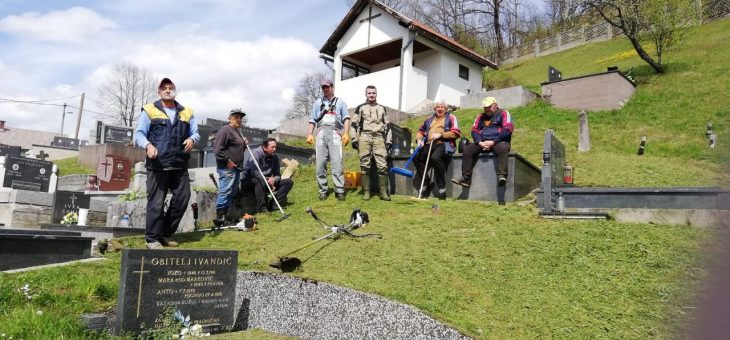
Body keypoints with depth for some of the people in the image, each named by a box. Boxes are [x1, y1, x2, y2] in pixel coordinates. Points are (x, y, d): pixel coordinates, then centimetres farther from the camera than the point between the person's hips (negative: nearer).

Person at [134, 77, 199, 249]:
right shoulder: (150, 110, 6)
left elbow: (195, 132, 15)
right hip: (157, 165, -4)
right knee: (156, 202, -3)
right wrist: (148, 145, -18)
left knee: (182, 199, 5)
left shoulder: (186, 112, 16)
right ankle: (153, 238, 9)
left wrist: (192, 139, -9)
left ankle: (166, 234, 21)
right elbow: (138, 134, 3)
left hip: (180, 165, 4)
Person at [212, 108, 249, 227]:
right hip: (227, 168, -10)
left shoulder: (237, 132, 22)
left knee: (232, 192, 12)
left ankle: (226, 215, 19)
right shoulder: (225, 130, -10)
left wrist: (244, 144, 13)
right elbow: (218, 149, -18)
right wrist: (227, 161, -18)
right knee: (225, 191, -14)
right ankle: (220, 217, -15)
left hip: (236, 168, 10)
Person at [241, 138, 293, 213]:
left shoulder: (275, 157, 2)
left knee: (289, 182, -7)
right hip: (249, 181, -6)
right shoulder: (256, 153, -16)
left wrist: (274, 180, -22)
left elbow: (277, 174, 2)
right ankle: (261, 208, -34)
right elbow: (254, 172, -27)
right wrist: (268, 181, -29)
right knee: (260, 181, -41)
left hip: (267, 182, 6)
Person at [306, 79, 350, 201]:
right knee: (320, 163, -4)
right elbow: (312, 120, 19)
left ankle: (339, 190, -14)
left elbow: (346, 119, 8)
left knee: (337, 162, -12)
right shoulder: (317, 103, 25)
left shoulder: (340, 102, 18)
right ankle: (323, 190, 1)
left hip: (335, 133, -3)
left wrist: (346, 133, -7)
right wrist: (310, 134, 5)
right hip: (321, 133, 3)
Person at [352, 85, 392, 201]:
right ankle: (366, 192, 2)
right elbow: (354, 124, 9)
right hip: (364, 137, -1)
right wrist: (354, 139, -1)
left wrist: (388, 141, 11)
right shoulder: (360, 108, 12)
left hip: (379, 138, 1)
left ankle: (384, 192, -3)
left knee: (382, 165, -8)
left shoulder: (382, 108, 20)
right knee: (365, 165, -3)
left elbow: (387, 126, 19)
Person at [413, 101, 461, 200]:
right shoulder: (429, 119, 28)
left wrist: (441, 134, -10)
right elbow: (420, 131, 28)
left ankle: (442, 187, -24)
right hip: (429, 144, 5)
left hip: (443, 144, -5)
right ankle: (426, 183, -6)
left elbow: (456, 133, -2)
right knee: (417, 157, -21)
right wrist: (419, 139, 6)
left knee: (435, 157, -35)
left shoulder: (451, 118, 12)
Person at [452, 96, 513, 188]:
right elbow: (474, 130, 12)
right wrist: (480, 142, -9)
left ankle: (501, 176, -45)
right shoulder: (481, 117, 21)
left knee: (502, 148, -38)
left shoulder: (503, 114, 6)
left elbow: (507, 130, -7)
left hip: (498, 142, -4)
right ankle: (466, 178, -23)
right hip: (482, 143, 5)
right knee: (467, 149, -18)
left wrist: (493, 142, -16)